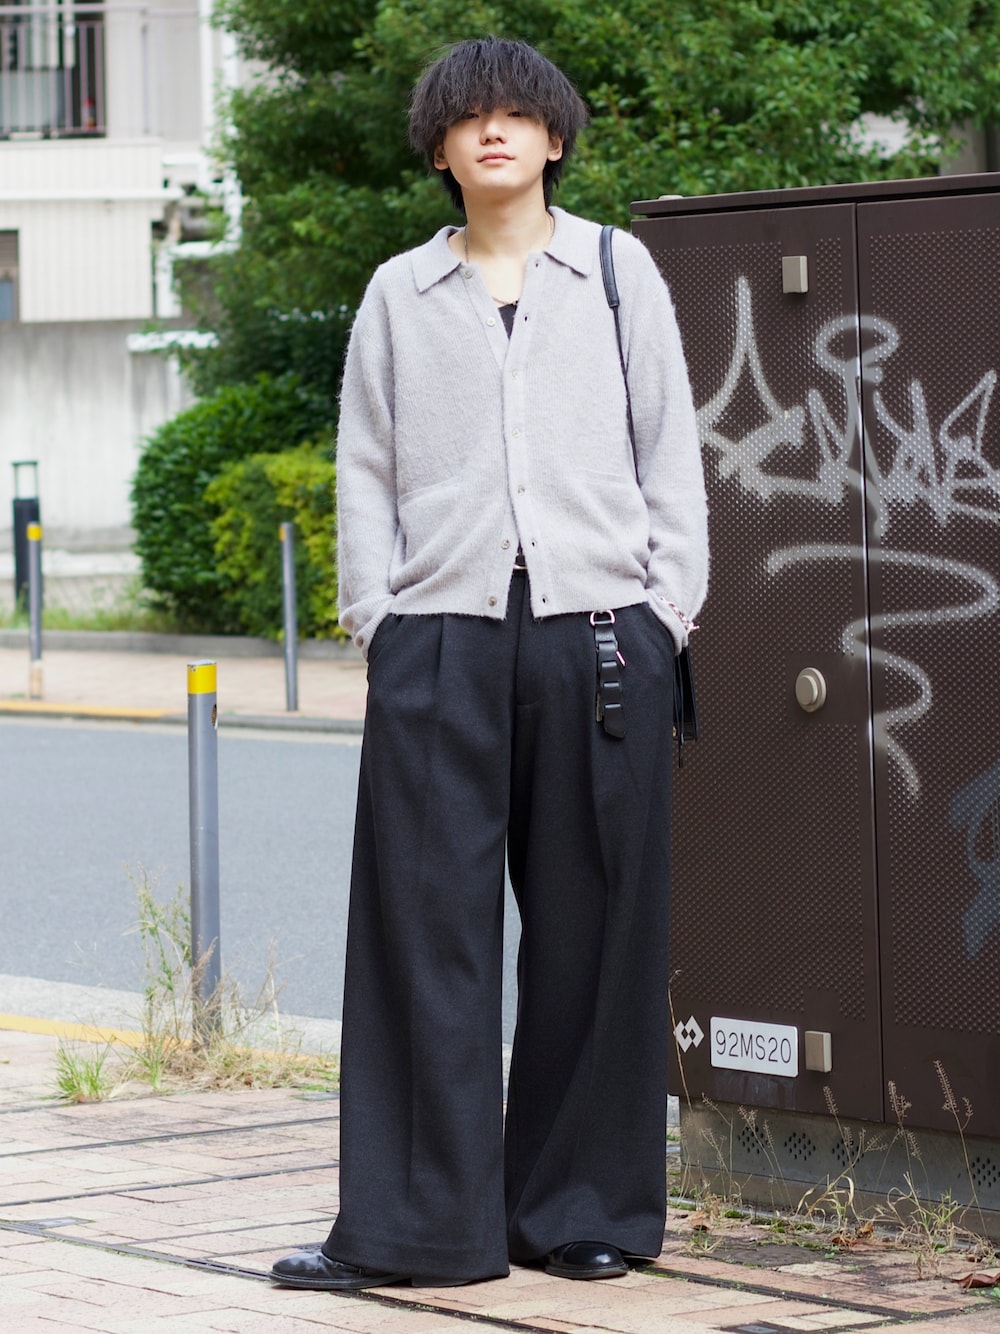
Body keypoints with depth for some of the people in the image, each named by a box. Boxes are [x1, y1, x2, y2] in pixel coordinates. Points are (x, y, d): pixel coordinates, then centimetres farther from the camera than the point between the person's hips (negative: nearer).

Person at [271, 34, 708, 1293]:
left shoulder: (616, 270, 11)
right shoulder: (399, 294, 13)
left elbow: (670, 447, 10)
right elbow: (364, 469, 13)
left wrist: (667, 608, 2)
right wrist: (376, 617, 2)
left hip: (599, 632, 0)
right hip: (441, 633, 0)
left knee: (591, 925, 2)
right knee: (427, 920, -3)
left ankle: (584, 1209, 12)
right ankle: (415, 1221, 2)